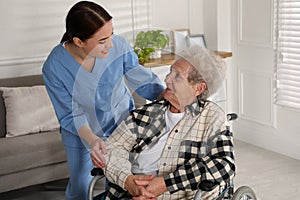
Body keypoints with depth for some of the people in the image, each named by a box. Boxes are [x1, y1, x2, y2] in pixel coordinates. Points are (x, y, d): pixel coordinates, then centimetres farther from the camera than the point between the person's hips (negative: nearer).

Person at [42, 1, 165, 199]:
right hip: (81, 132, -1)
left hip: (122, 122, 1)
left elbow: (142, 79, -19)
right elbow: (70, 115, -22)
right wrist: (91, 139, -39)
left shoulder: (118, 46, -28)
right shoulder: (54, 67, -30)